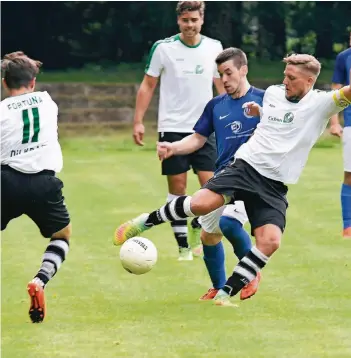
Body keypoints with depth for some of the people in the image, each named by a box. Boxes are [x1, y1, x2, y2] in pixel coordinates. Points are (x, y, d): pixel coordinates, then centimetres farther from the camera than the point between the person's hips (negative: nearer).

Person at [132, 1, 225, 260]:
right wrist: (138, 121, -5)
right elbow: (148, 85, 2)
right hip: (172, 128, -2)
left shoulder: (214, 48, 4)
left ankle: (197, 231, 17)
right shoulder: (163, 48, -4)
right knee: (177, 188, -1)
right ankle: (183, 246, 7)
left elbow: (222, 85, 14)